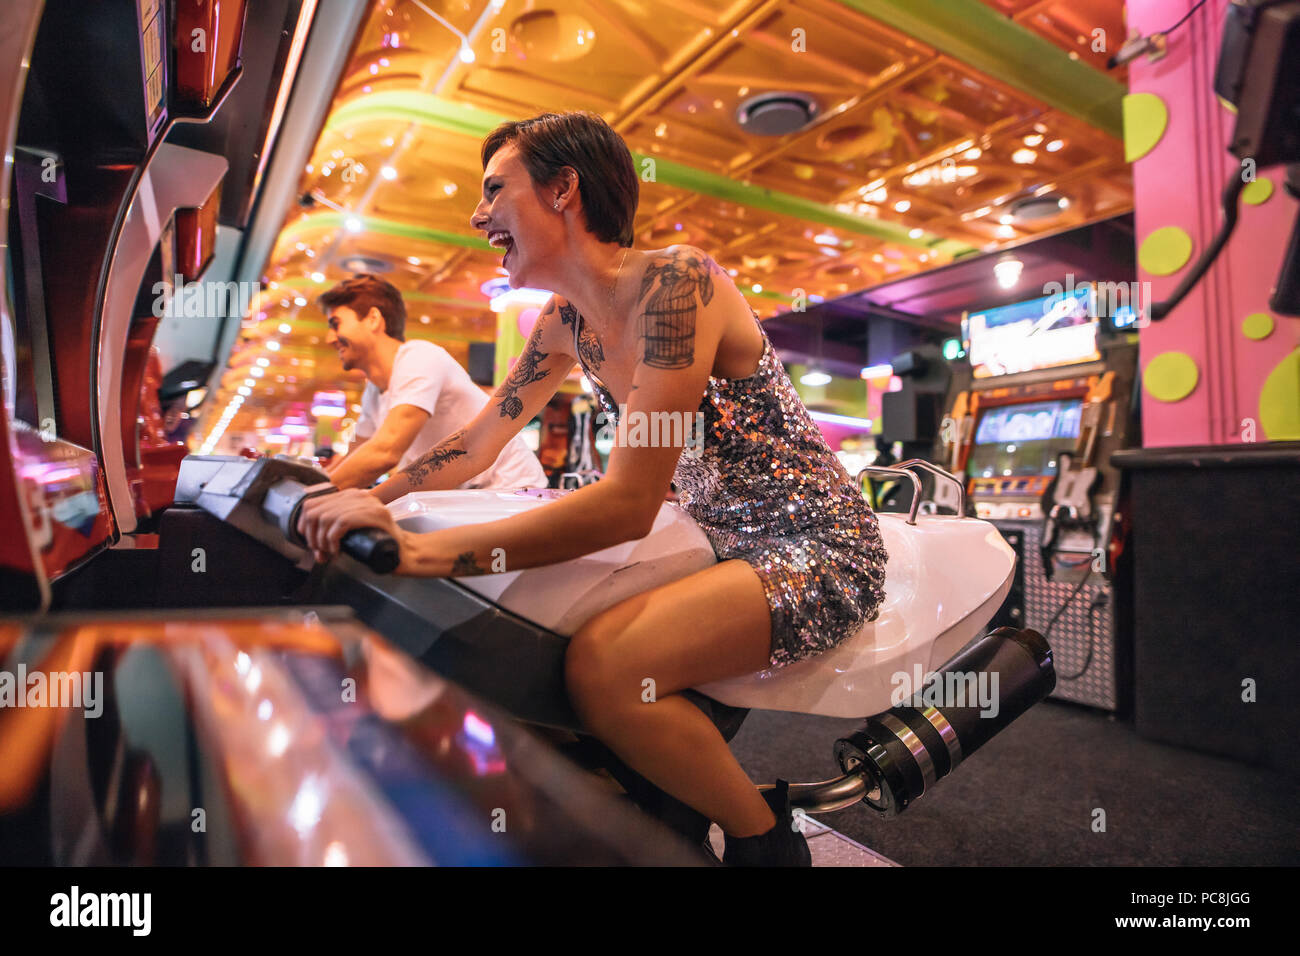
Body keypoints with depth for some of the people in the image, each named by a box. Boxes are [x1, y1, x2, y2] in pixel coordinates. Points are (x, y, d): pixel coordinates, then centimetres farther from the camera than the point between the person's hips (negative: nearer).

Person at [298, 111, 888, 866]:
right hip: (731, 546, 8)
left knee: (602, 665, -27)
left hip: (821, 551, -8)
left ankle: (766, 840, 1)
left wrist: (422, 552, -28)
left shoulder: (674, 280, -21)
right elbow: (478, 442, 13)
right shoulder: (567, 321, 5)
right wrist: (369, 499, 2)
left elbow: (628, 504, -28)